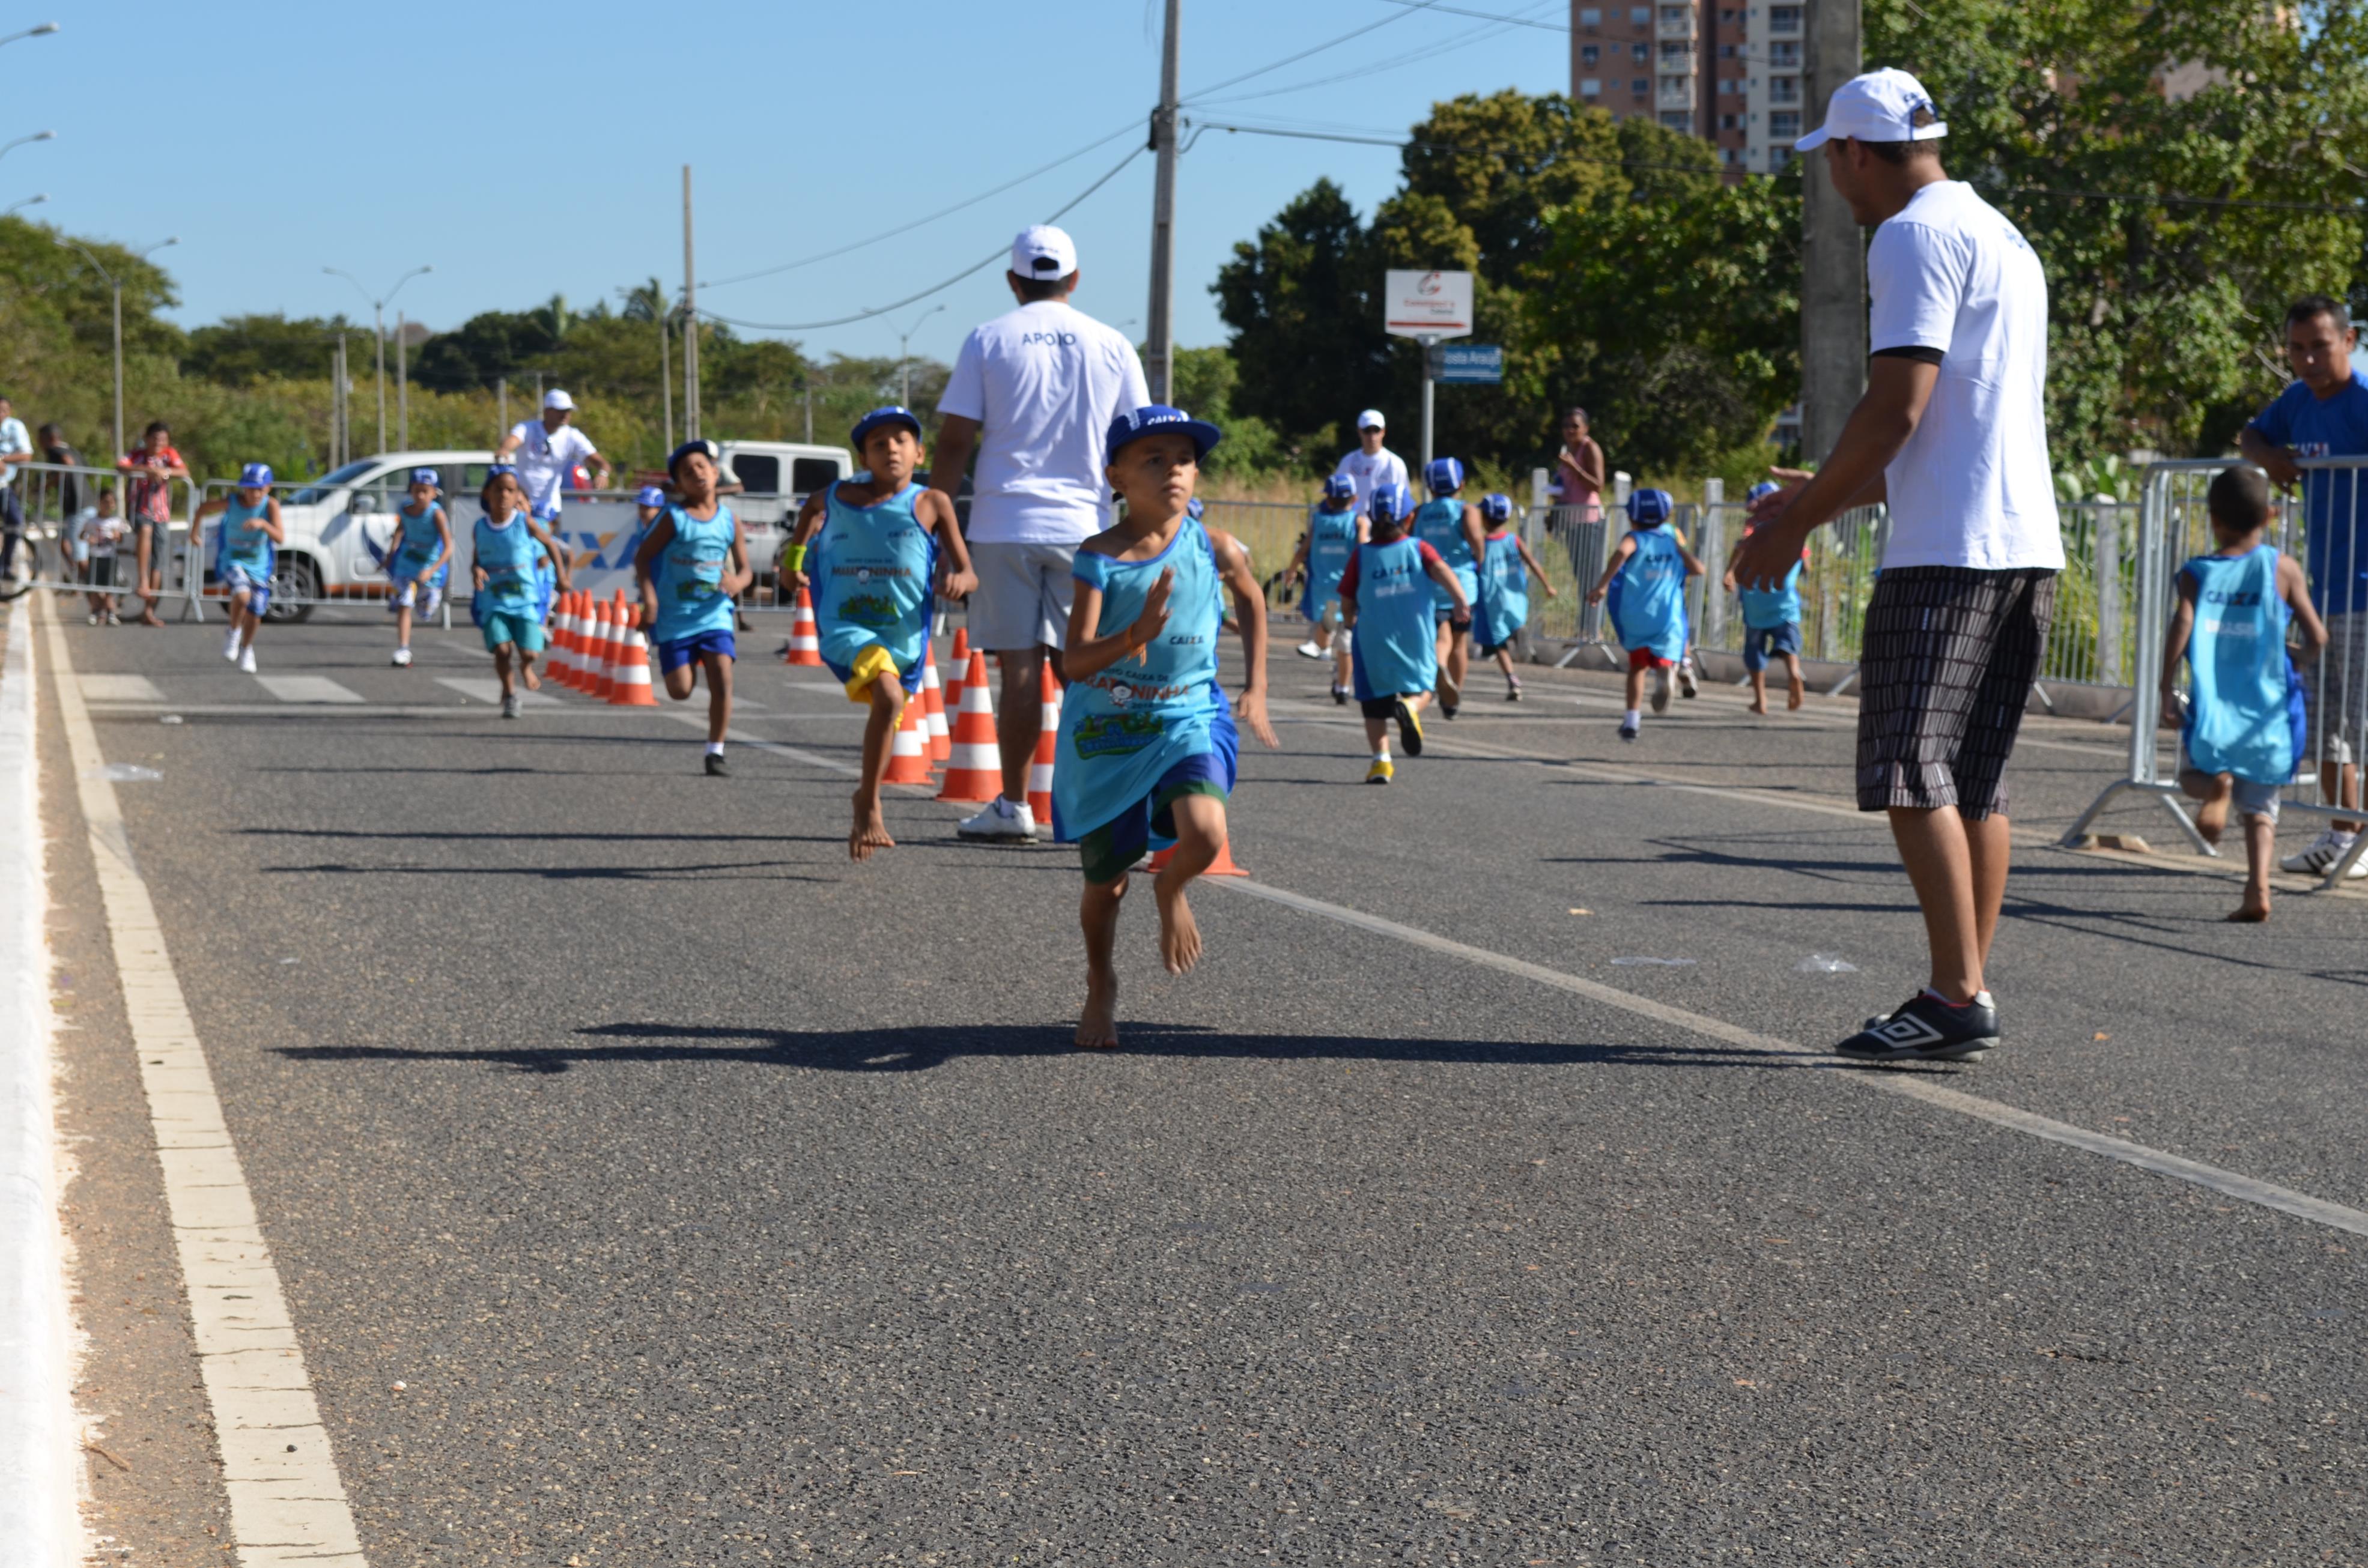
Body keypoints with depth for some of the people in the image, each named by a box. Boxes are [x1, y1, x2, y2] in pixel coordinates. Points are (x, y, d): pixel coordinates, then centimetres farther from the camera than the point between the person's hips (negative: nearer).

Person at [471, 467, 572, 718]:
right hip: (493, 601, 1)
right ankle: (510, 695, 10)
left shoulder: (525, 522, -6)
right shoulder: (479, 528, 1)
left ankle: (525, 668, 33)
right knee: (501, 649, -13)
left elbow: (550, 544, 9)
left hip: (525, 600, -1)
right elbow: (476, 559, 14)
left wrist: (561, 574, 6)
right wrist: (475, 570, -9)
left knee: (529, 652, -6)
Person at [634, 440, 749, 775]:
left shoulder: (729, 520, 3)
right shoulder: (674, 518, -6)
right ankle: (690, 664, 37)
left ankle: (716, 752, -4)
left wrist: (738, 582, -16)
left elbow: (744, 568, 8)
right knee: (680, 691, -2)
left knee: (722, 679, -15)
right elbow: (642, 557, -4)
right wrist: (649, 597, -17)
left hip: (715, 613, 2)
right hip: (675, 617, -2)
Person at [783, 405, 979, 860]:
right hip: (847, 630, -2)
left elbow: (968, 574, -5)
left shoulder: (932, 504, -5)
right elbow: (812, 505, 26)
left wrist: (957, 580, -27)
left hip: (905, 638, 2)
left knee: (887, 715, 17)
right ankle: (870, 807, -19)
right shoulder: (838, 497, 0)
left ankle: (866, 800, 43)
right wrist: (795, 552, 17)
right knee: (888, 696, -29)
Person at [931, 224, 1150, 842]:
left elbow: (954, 442, 0)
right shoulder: (1111, 344, 7)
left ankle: (1013, 805, 5)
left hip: (1003, 524, -1)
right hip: (1083, 525, 1)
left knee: (1019, 664, 2)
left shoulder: (988, 340, 3)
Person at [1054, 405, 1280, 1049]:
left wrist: (1256, 689, 14)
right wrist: (1135, 636, -39)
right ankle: (1101, 989, 37)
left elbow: (1251, 598, 18)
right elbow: (1076, 661, -20)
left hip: (1187, 717, 1)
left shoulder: (1213, 547, -6)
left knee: (1206, 834, -27)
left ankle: (1171, 890, 10)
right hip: (1106, 728, -1)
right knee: (1105, 882, 9)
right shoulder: (1100, 557, -13)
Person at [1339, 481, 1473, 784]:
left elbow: (1347, 601, 4)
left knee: (1375, 702, 11)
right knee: (1422, 688, 16)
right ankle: (1410, 707, -19)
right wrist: (1460, 600, -29)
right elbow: (1440, 570, -18)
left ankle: (1381, 759, 1)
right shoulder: (1419, 548, 1)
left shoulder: (1362, 555, 2)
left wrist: (1349, 622, 25)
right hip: (1416, 638, 0)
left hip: (1374, 637, 0)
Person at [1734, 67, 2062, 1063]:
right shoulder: (2005, 241, 24)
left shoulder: (1914, 236, -7)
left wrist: (1799, 519, -8)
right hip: (2029, 546, 9)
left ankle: (1958, 998, -11)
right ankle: (1969, 994, 11)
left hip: (1948, 555, -9)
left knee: (1911, 774, -8)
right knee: (1975, 784, 10)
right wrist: (1828, 495, 30)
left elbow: (1899, 406, -16)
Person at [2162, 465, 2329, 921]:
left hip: (2212, 710, -1)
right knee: (2260, 809, 10)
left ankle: (2216, 786, -11)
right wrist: (2302, 654, 22)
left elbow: (2181, 627, -14)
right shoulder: (2283, 568, 0)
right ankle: (2258, 890, -7)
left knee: (2193, 772, 24)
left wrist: (2167, 687, -5)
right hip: (2267, 709, 1)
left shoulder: (2197, 573, -1)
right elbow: (2317, 637, -1)